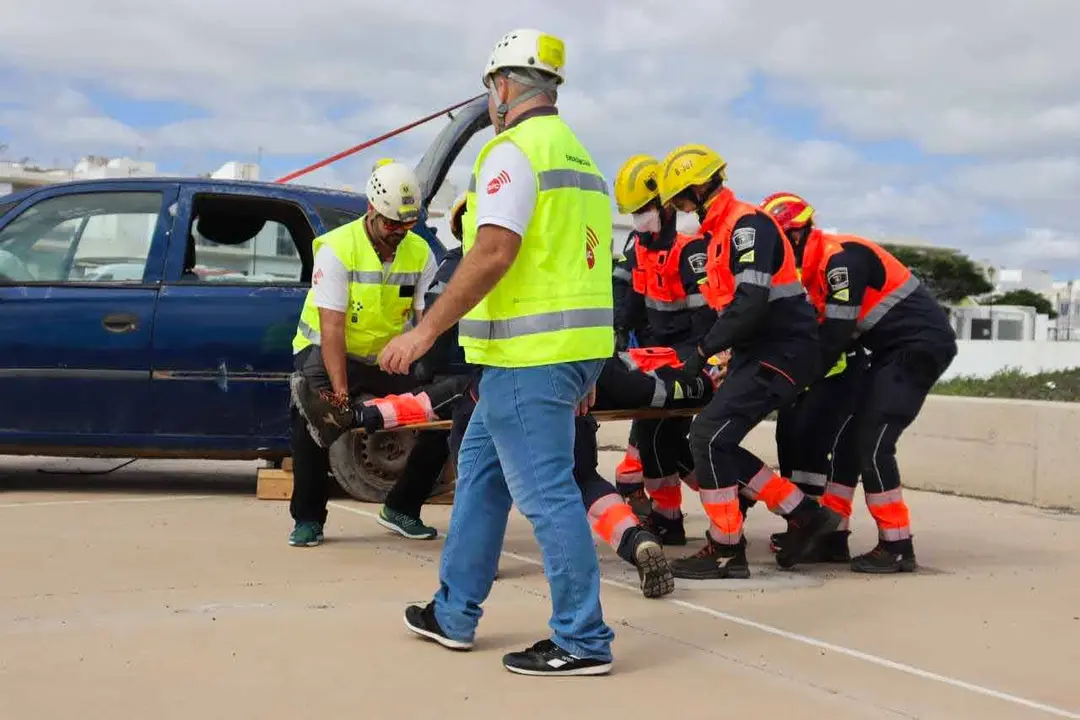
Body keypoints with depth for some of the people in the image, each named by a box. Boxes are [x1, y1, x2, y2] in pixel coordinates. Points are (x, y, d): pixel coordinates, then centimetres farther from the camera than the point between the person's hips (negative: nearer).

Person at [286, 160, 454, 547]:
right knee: (313, 414, -30)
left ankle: (401, 509, 12)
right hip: (327, 351, -4)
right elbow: (332, 328, -27)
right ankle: (308, 518, -11)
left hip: (387, 357, 4)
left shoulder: (420, 254, -8)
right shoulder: (337, 249, -21)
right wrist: (342, 394, -35)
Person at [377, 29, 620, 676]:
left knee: (547, 495, -5)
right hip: (574, 347, 10)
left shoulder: (514, 150, -10)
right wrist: (586, 369, 23)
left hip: (530, 354, -10)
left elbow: (493, 254, -21)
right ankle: (454, 614, 27)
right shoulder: (580, 157, 19)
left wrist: (426, 331, -19)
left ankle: (583, 641, 0)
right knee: (480, 470, 19)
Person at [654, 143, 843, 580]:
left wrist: (705, 349, -17)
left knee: (709, 434, -16)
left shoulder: (747, 224, -16)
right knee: (714, 443, 7)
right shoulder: (720, 232, 16)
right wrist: (705, 350, 15)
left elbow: (751, 303, -25)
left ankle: (726, 551, -6)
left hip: (784, 352, -10)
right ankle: (805, 515, 15)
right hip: (756, 351, 10)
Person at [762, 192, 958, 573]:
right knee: (847, 435, 8)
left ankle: (898, 547, -8)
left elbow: (836, 335, -22)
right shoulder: (817, 267, 12)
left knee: (872, 443, -13)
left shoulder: (841, 258, -19)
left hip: (922, 344, -10)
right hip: (894, 349, 10)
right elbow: (826, 331, 11)